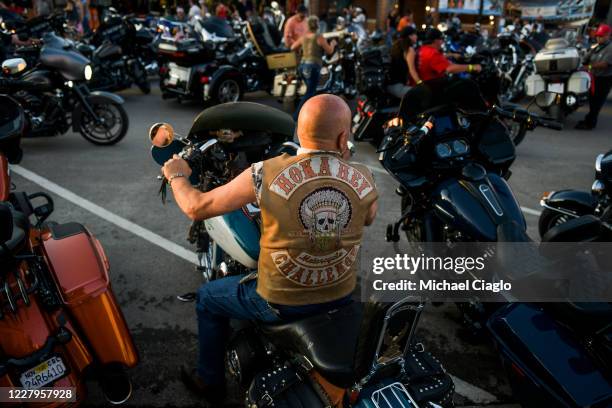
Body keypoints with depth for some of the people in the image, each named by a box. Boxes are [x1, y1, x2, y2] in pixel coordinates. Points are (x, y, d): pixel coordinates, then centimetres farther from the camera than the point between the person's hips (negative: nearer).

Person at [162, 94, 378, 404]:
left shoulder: (266, 174, -21)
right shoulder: (364, 178, -12)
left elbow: (197, 208, -10)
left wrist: (176, 175, 10)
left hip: (281, 303, -4)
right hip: (341, 296, 4)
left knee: (208, 298, 23)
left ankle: (210, 381, 41)